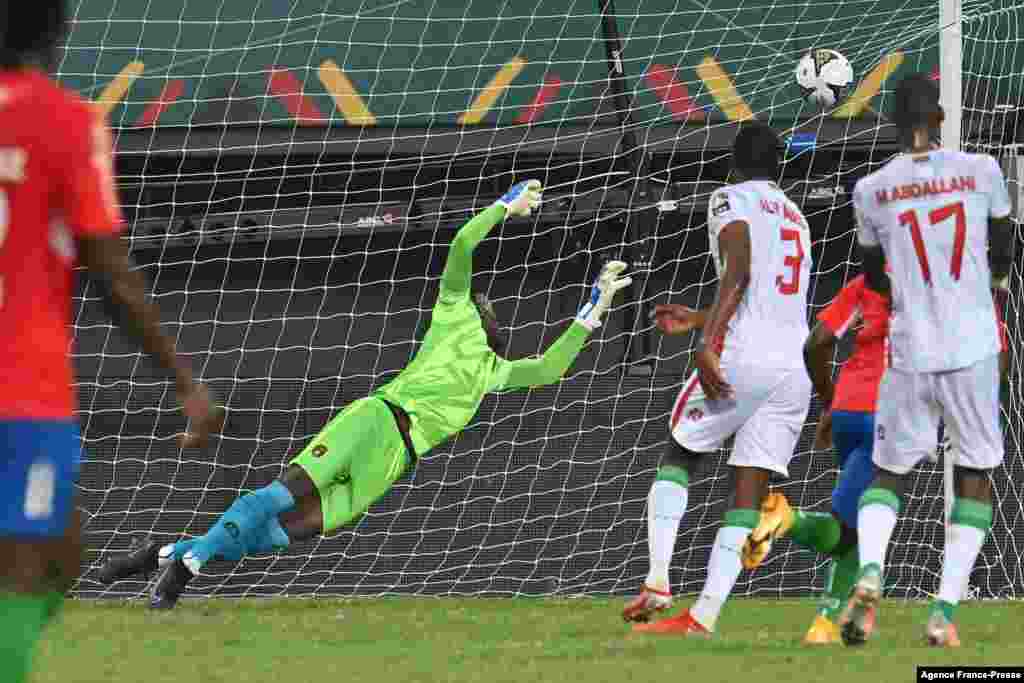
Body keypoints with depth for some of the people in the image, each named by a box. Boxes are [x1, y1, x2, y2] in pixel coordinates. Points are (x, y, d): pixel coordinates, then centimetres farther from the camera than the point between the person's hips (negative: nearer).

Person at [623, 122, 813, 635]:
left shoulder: (732, 200, 3)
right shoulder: (795, 217, 27)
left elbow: (739, 270, -15)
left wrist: (707, 343, -23)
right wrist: (695, 320, 47)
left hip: (742, 359, -6)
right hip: (797, 367, 6)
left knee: (677, 458, 12)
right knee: (749, 494, 2)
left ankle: (657, 583, -3)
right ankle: (704, 616, -6)